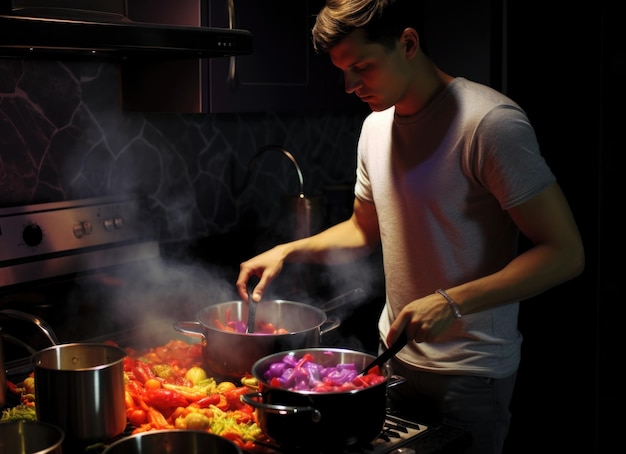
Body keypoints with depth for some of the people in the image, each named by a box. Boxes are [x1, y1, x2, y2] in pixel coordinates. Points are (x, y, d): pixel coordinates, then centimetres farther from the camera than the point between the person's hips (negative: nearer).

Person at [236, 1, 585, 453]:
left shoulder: (490, 122, -20)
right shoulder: (376, 126, 4)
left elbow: (566, 253, -21)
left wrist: (453, 302, -28)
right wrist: (288, 251, 4)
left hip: (469, 375, -6)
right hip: (395, 354, 7)